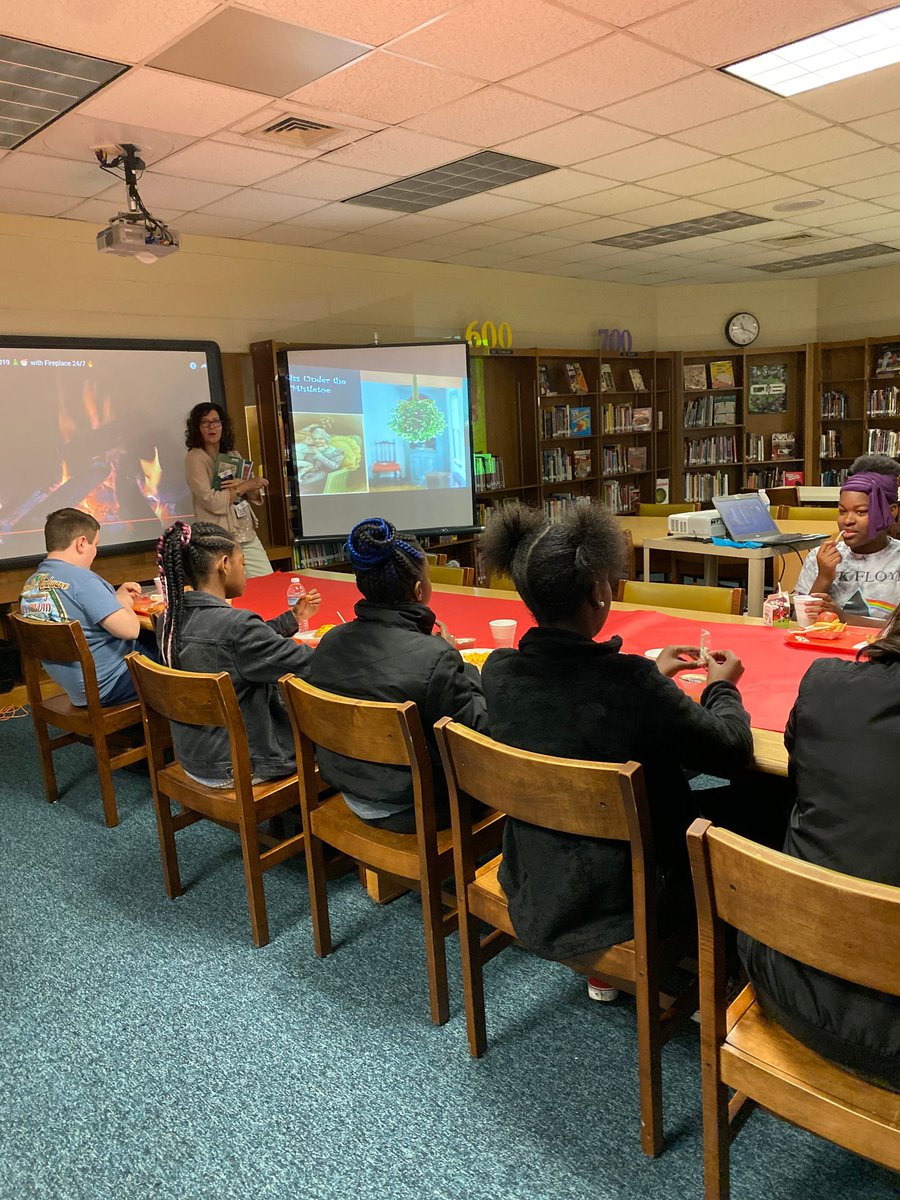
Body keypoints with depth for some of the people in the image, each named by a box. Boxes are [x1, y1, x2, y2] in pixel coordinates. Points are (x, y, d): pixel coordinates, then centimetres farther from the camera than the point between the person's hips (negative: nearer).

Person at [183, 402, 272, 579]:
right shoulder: (195, 458, -6)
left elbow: (255, 497, 9)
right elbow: (212, 502, -17)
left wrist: (240, 484, -11)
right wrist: (244, 486, -9)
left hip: (248, 536, 6)